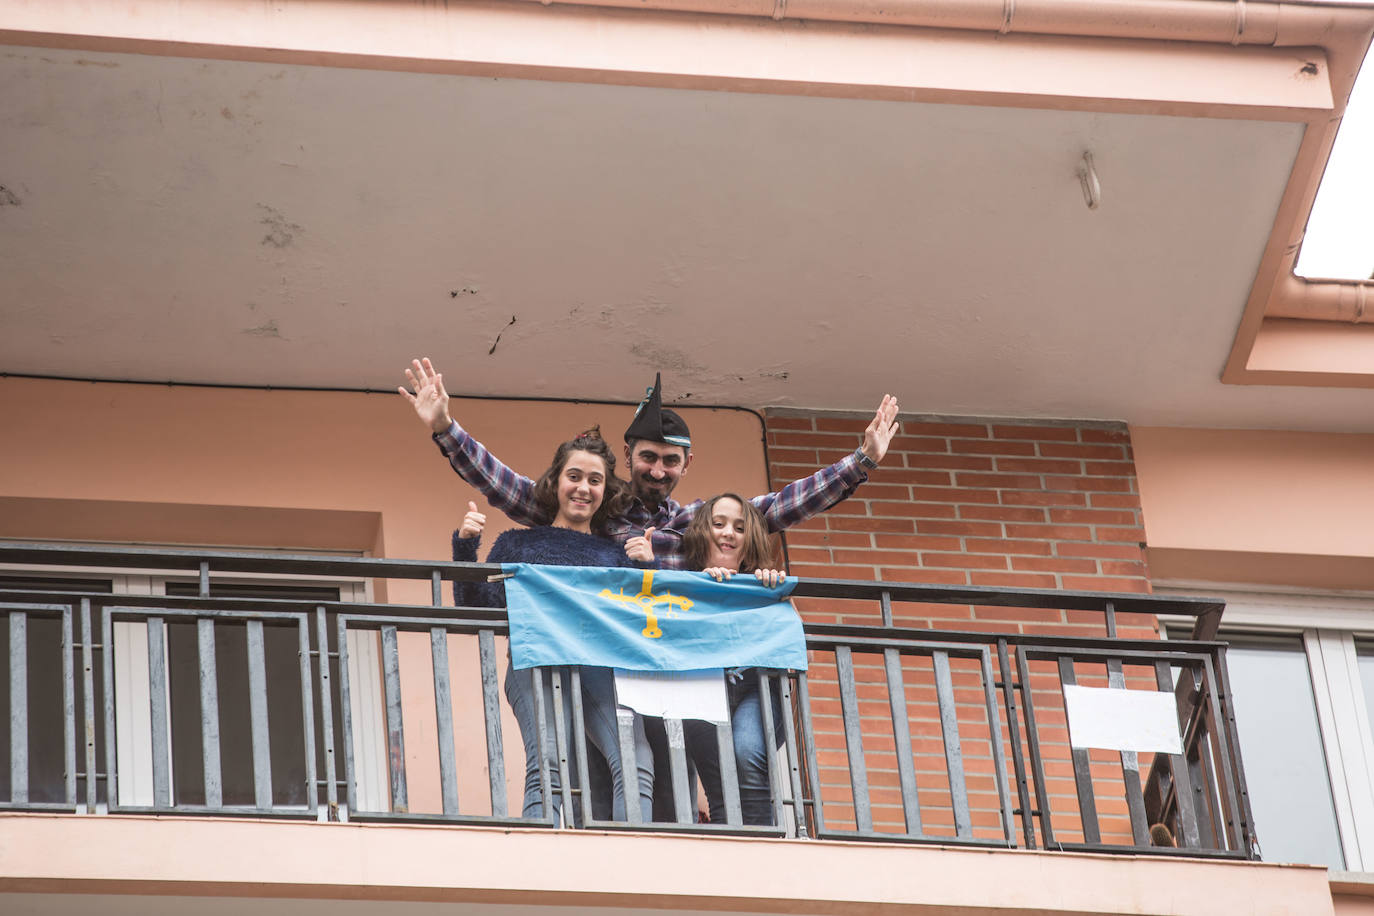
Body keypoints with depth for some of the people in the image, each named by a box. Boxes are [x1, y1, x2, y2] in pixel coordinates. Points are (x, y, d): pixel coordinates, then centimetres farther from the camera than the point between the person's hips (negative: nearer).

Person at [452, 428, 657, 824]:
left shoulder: (617, 553, 29)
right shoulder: (520, 543, 26)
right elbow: (477, 608, 14)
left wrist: (647, 568, 3)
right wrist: (465, 548, 3)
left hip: (603, 666, 2)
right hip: (538, 664, -2)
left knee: (637, 762, -27)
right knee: (547, 763, -30)